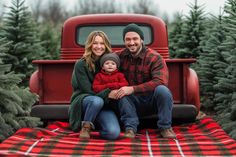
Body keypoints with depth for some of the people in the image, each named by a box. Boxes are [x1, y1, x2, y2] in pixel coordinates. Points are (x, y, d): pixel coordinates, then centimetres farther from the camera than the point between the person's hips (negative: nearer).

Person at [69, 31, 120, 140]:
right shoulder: (81, 64, -6)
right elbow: (87, 90, -12)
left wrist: (114, 93, -14)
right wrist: (107, 94, -26)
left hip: (104, 104, 3)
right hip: (83, 100, -2)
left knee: (113, 133, -25)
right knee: (97, 101, -39)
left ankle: (96, 124, 7)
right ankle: (85, 126, -13)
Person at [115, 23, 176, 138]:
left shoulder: (154, 57, -15)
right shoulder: (121, 56, -1)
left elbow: (161, 81, -29)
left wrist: (133, 89, -35)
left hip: (153, 100, -2)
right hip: (134, 102, 3)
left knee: (162, 90, -34)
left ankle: (165, 127, -17)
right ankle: (130, 128, -23)